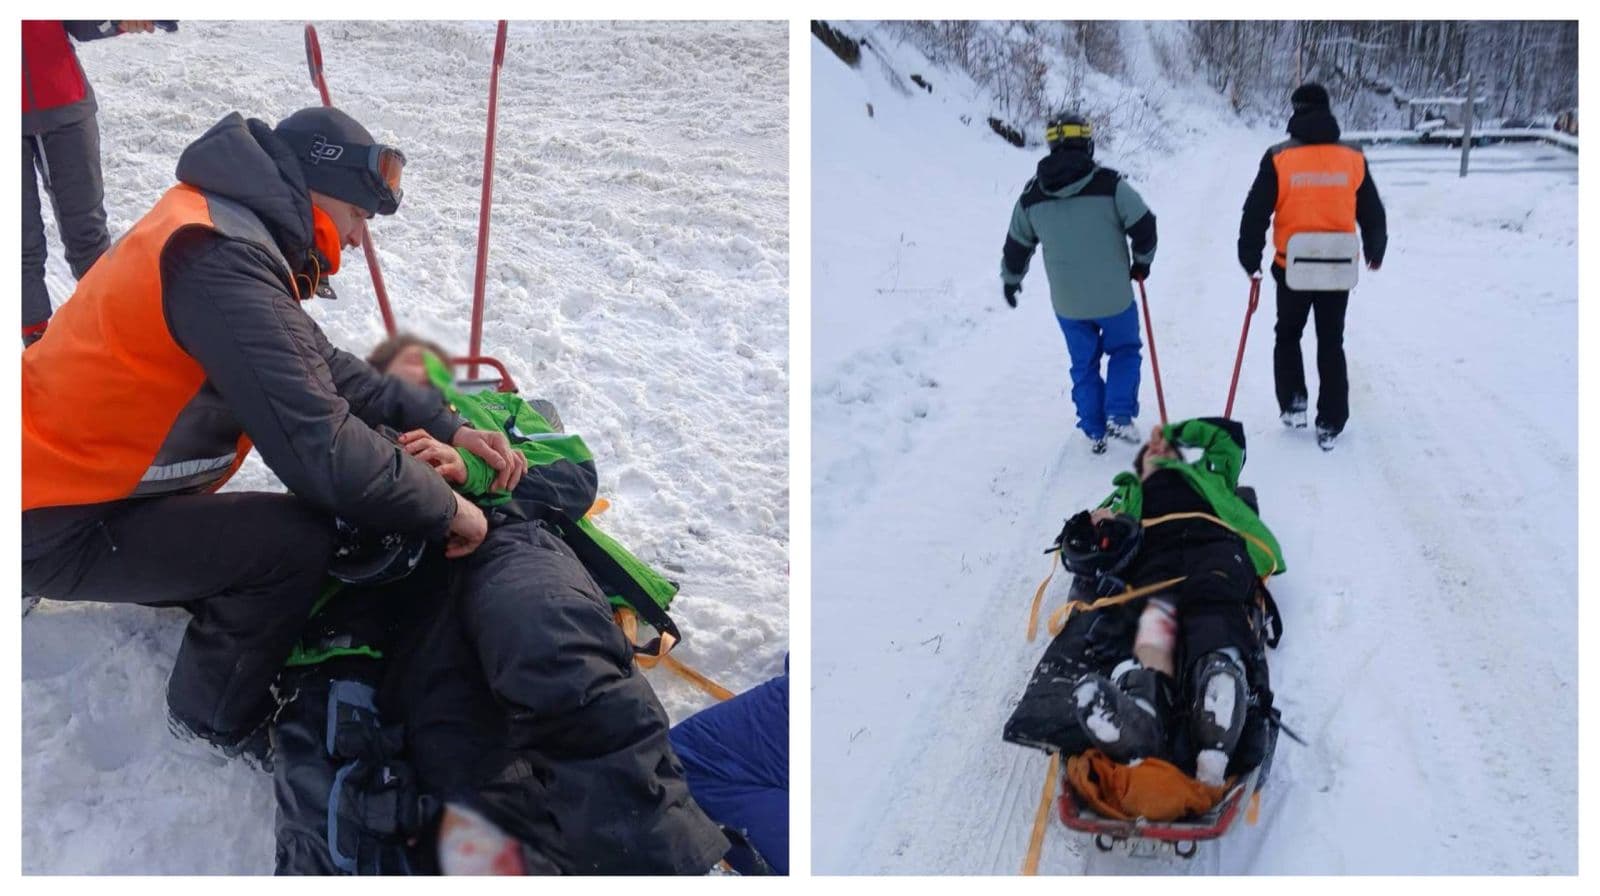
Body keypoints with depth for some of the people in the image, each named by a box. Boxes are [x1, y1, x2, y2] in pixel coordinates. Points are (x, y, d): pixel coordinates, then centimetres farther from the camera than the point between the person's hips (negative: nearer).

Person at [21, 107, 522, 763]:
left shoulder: (231, 226, 4)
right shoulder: (223, 259, -29)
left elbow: (320, 364, 11)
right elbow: (321, 450, -34)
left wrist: (442, 426, 3)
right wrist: (444, 509, -20)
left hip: (72, 470, 10)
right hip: (55, 527, -10)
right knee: (299, 540, -21)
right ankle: (213, 721, 2)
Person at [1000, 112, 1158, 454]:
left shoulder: (1032, 194, 0)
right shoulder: (1109, 184, -11)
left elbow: (1016, 244, 11)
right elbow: (1144, 226, -8)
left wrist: (1011, 279, 29)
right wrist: (1142, 261, 12)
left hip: (1067, 303, 3)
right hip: (1114, 297, -2)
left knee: (1084, 364, 20)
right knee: (1124, 351, 21)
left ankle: (1095, 432, 23)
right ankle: (1120, 416, 6)